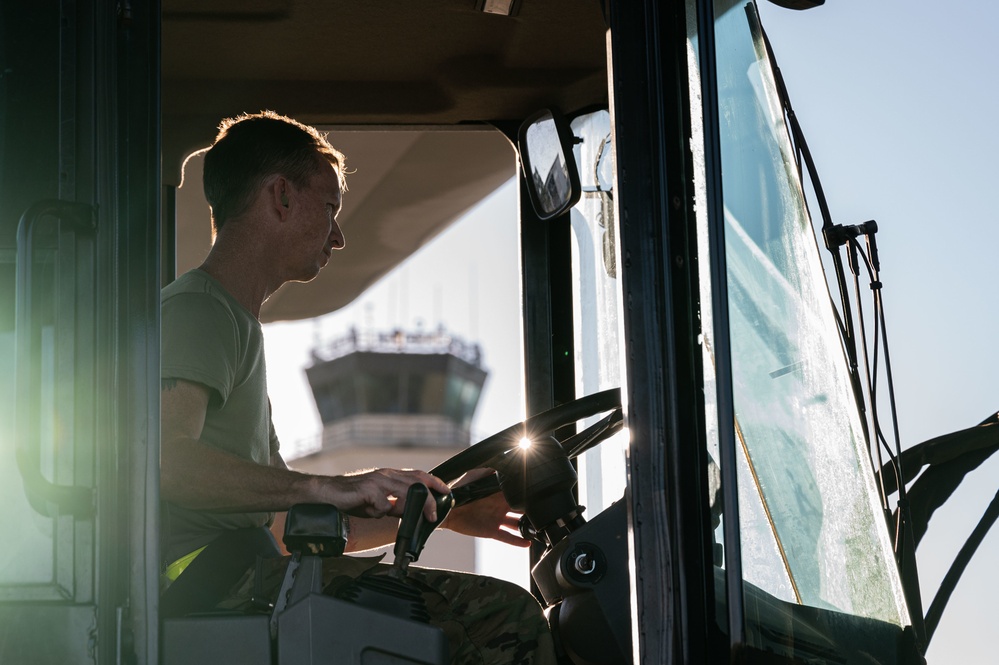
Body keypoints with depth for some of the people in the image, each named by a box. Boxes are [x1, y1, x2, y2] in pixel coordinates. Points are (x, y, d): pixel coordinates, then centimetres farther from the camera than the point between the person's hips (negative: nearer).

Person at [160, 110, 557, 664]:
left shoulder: (237, 325, 32)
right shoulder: (198, 310, -1)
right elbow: (163, 458, -22)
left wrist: (436, 509, 27)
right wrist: (326, 487, -25)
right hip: (209, 577, -10)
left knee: (506, 612, -5)